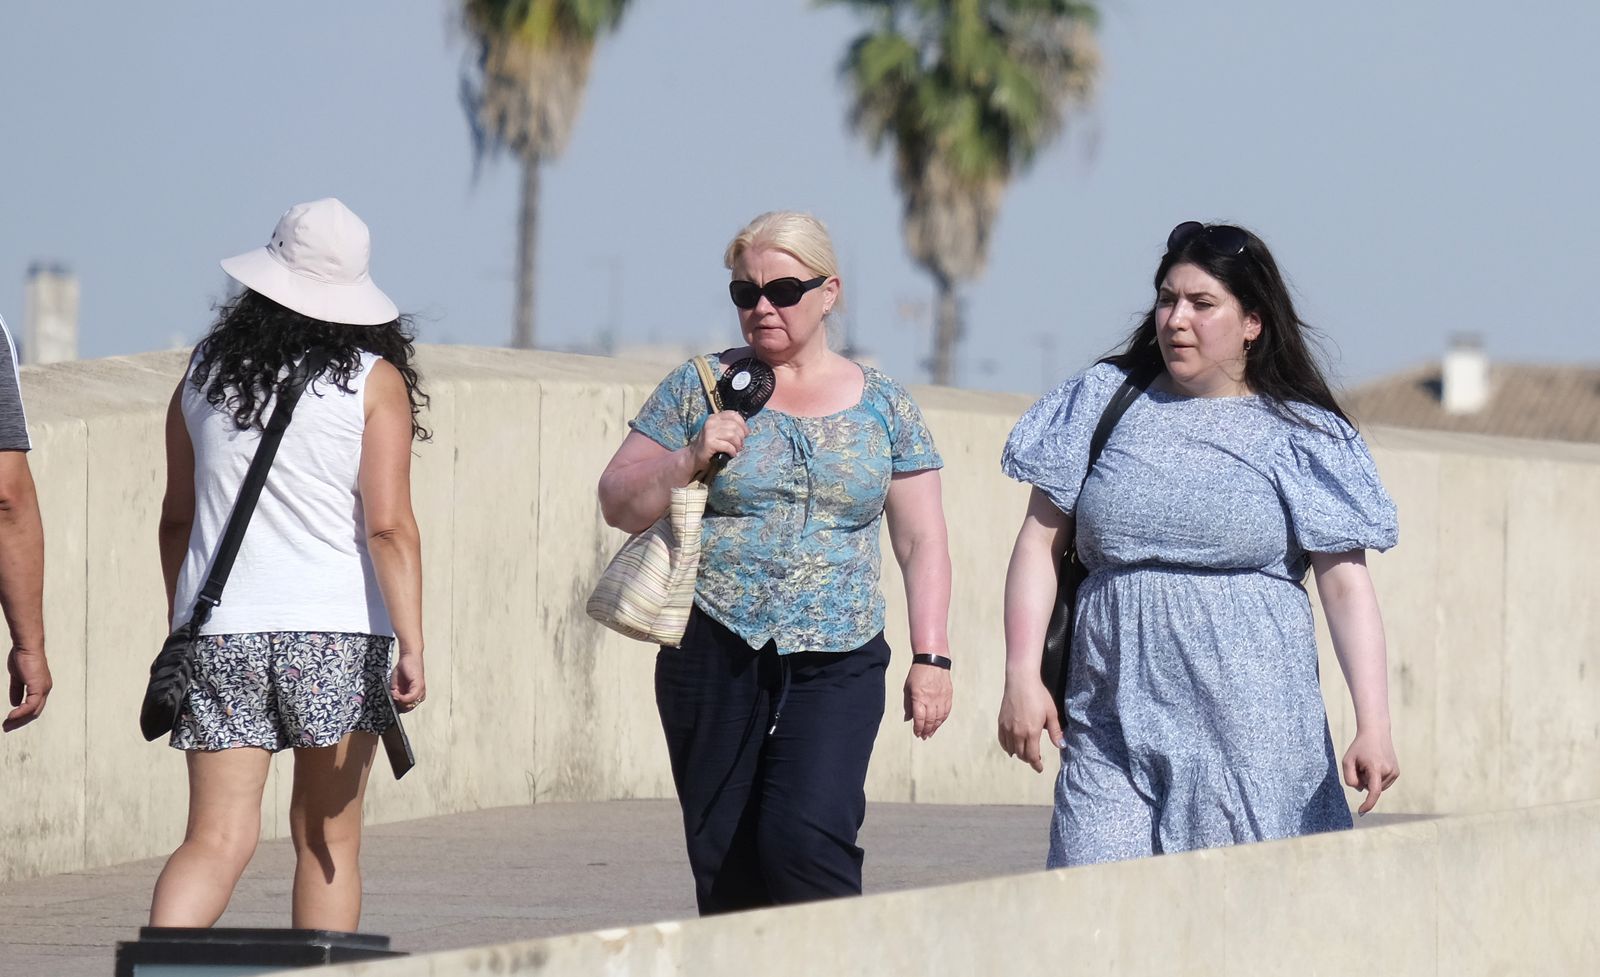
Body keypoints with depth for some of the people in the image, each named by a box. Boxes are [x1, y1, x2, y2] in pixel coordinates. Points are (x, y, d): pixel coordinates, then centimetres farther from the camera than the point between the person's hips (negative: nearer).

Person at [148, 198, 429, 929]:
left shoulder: (205, 374, 8)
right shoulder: (373, 382, -3)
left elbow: (177, 518, 16)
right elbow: (389, 526, -11)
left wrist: (181, 622, 28)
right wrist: (412, 645, -12)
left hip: (220, 629, 2)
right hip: (335, 628, -2)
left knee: (216, 841, -2)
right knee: (328, 839, 9)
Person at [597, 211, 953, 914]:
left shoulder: (883, 406, 9)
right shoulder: (698, 388, 7)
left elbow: (921, 541, 10)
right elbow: (619, 506, 7)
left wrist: (930, 657, 1)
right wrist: (689, 460, -11)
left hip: (837, 666, -1)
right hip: (713, 659, 1)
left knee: (806, 837, -20)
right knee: (724, 862, 1)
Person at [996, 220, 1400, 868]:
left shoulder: (1299, 436, 4)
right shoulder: (1102, 402, 10)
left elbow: (1346, 583, -1)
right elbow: (1039, 545, 11)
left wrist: (1373, 725, -10)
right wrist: (1021, 677, 1)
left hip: (1252, 736, -2)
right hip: (1112, 731, 2)